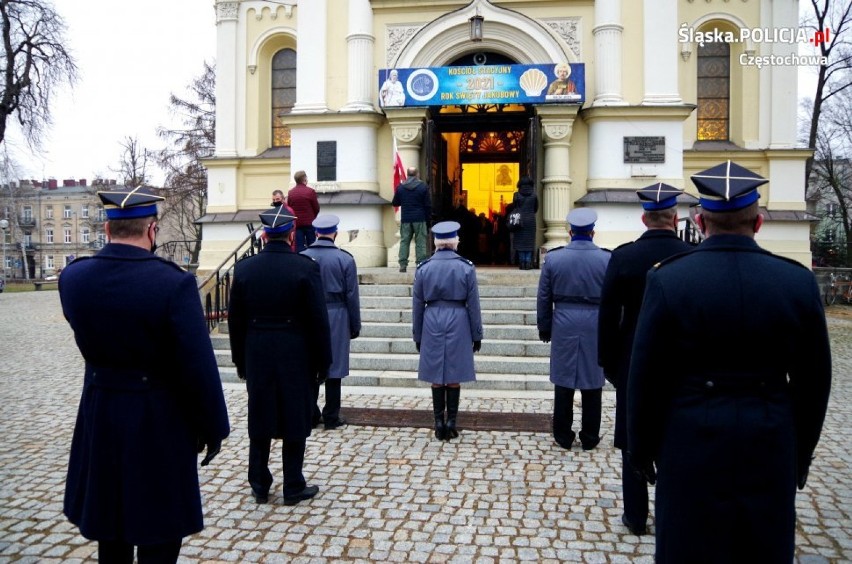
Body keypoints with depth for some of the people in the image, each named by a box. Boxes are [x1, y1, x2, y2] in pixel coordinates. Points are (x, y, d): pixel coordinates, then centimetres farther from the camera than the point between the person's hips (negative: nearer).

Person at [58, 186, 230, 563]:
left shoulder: (72, 277, -6)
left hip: (99, 416, 5)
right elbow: (199, 367, -19)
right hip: (159, 422, -5)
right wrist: (213, 428, -7)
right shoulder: (173, 282, -21)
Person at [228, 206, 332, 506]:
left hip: (257, 356, 3)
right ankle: (293, 488, 18)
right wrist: (322, 362, -1)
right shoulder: (306, 267, -12)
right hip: (296, 357, -3)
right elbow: (318, 321, -10)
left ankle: (259, 485, 25)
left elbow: (235, 320, 3)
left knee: (259, 420, 14)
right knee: (295, 420, 8)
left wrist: (240, 360, 13)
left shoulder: (244, 268, -2)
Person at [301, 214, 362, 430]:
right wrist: (355, 326, 5)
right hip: (336, 318, -2)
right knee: (334, 367, 5)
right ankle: (331, 417, 11)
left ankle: (310, 414, 20)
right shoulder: (345, 259, -7)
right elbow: (352, 296, -4)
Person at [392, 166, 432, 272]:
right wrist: (428, 218, 7)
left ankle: (403, 265, 1)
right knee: (420, 243, 2)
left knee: (404, 241, 6)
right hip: (420, 219, -2)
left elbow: (395, 203, 12)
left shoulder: (400, 187, 4)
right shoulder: (423, 186, -3)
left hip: (405, 219, 2)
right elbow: (428, 205, -2)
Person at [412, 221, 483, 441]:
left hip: (432, 324, 1)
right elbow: (473, 305, -2)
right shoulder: (466, 268, -5)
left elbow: (417, 305, 3)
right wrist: (477, 335, 6)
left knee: (436, 378, 8)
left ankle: (439, 424, 13)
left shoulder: (423, 268, -1)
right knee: (454, 378, 6)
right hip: (458, 324, -1)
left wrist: (418, 336, 12)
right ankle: (451, 423, 11)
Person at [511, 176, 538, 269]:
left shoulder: (516, 195, -4)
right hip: (531, 220, 1)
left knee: (520, 241, 5)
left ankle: (522, 263, 4)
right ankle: (528, 263, 2)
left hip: (520, 220, -1)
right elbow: (536, 209, 8)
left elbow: (513, 207, -1)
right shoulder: (534, 195, 0)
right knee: (529, 241, 6)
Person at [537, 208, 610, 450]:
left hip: (564, 326, 1)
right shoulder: (607, 259, -5)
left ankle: (563, 435, 18)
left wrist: (544, 328, 11)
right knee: (592, 383, 9)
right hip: (596, 327, 0)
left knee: (563, 381, 9)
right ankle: (589, 437, 19)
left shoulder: (553, 258, -3)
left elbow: (543, 298, 1)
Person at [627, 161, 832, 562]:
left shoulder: (667, 278, -13)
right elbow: (814, 380, 2)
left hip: (692, 442, -2)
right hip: (770, 445, 3)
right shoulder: (798, 281, -6)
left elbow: (645, 377, -9)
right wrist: (802, 453, 15)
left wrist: (641, 449, 4)